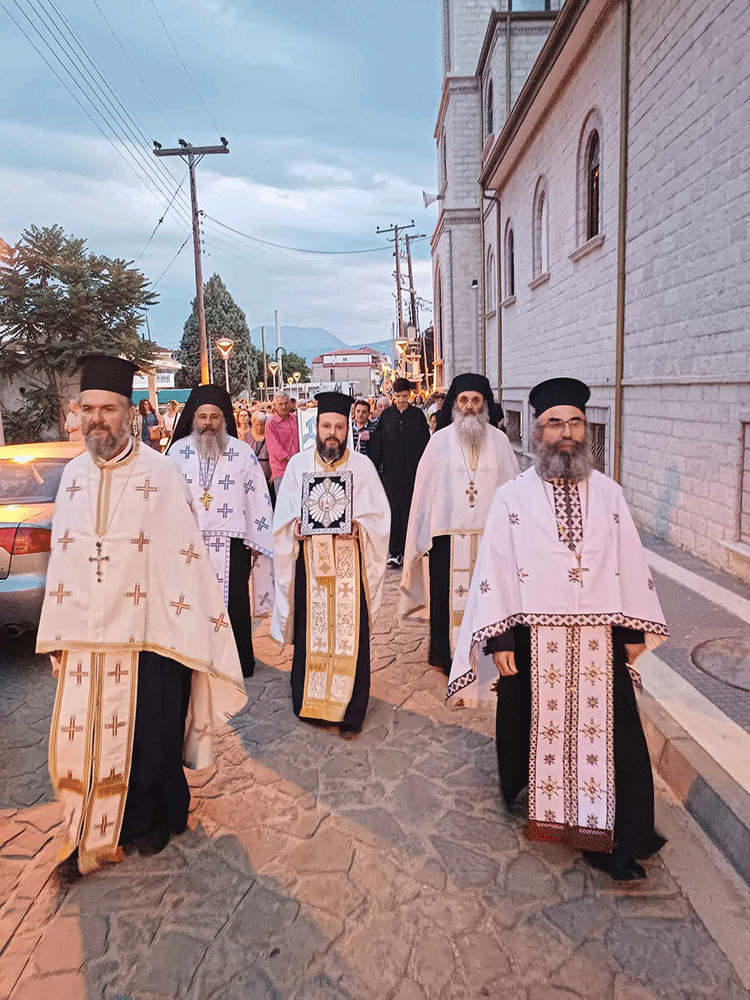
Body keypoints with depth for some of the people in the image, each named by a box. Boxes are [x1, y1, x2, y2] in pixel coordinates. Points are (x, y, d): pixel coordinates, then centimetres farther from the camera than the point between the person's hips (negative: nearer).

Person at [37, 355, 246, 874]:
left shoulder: (160, 475, -12)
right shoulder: (73, 475, 5)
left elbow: (186, 557, -12)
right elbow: (61, 558, 9)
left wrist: (185, 633, -13)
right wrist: (58, 635, 10)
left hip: (146, 636, -4)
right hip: (84, 640, 5)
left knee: (150, 736, 11)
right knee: (83, 738, 12)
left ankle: (155, 818, 38)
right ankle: (98, 829, 36)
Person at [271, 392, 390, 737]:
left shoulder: (362, 466, 3)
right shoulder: (298, 465, 7)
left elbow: (380, 517, 1)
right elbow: (283, 518, 7)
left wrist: (358, 527, -17)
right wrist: (296, 527, -13)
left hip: (350, 563, -1)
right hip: (309, 562, 1)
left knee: (350, 633, 0)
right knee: (309, 631, 7)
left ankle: (351, 711, 13)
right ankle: (308, 700, 25)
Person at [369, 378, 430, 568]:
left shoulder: (417, 415, 4)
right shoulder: (386, 415, 6)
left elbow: (426, 443, 5)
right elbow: (377, 444, 6)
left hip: (413, 470, 0)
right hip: (392, 470, 0)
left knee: (410, 509, 4)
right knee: (394, 509, -2)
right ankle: (395, 552, 2)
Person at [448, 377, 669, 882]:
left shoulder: (609, 494, 4)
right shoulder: (513, 497, -4)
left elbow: (630, 561, 7)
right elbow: (496, 567, -6)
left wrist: (634, 629, 6)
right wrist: (499, 637, -10)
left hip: (598, 638, 2)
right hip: (533, 639, -2)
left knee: (611, 735, 6)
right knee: (535, 731, 12)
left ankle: (615, 841, 21)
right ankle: (531, 804, 36)